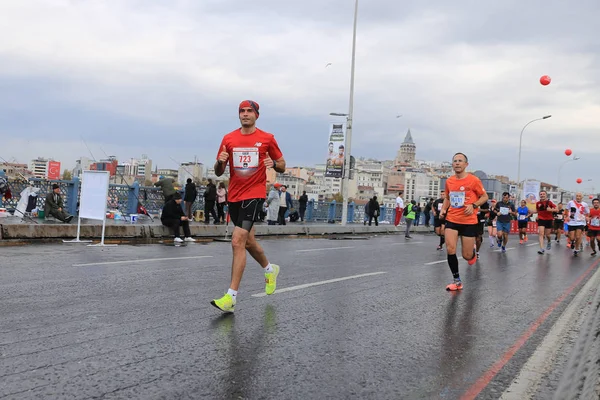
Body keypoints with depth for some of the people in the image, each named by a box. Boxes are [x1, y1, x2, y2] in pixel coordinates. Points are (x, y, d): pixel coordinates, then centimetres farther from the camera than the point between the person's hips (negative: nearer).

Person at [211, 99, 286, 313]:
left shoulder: (267, 138, 0)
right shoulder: (228, 139, 7)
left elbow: (282, 166, 8)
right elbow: (218, 172, 10)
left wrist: (273, 163, -15)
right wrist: (220, 162, -13)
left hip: (255, 194, -5)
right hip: (234, 196, 5)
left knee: (238, 241, -17)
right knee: (248, 240, 19)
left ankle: (231, 297, -15)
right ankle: (270, 269, 47)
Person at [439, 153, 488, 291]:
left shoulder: (473, 180, -9)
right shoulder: (449, 181, 4)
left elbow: (484, 197, 0)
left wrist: (473, 205, -17)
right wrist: (443, 209, 2)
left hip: (469, 222, -3)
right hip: (452, 220, 3)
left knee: (467, 255, 2)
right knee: (450, 250, -14)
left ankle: (473, 253, 42)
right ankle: (457, 281, 0)